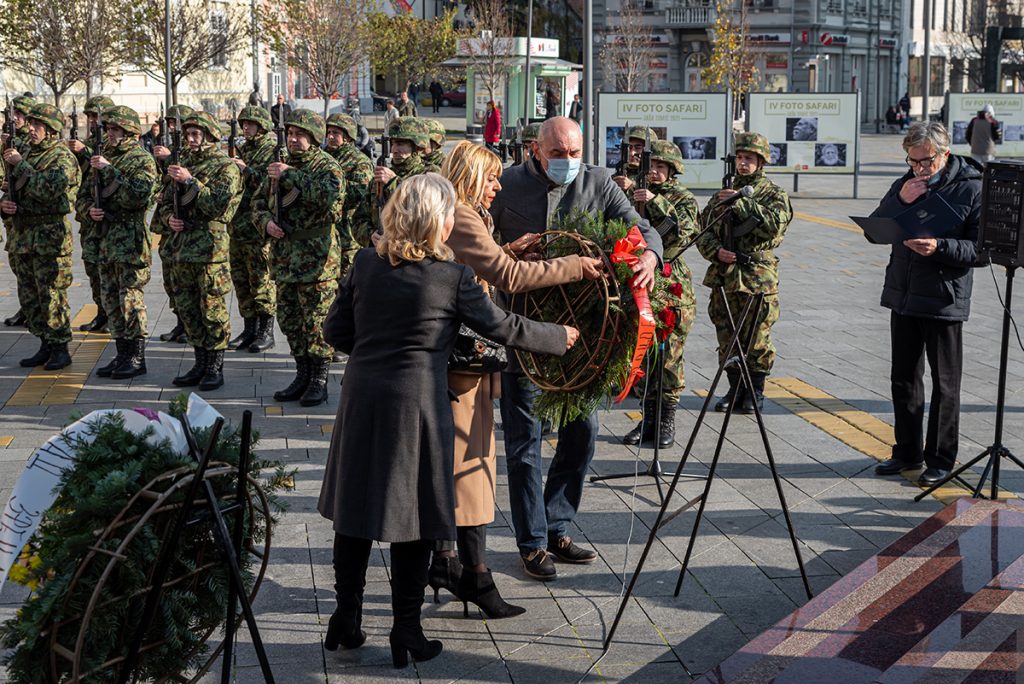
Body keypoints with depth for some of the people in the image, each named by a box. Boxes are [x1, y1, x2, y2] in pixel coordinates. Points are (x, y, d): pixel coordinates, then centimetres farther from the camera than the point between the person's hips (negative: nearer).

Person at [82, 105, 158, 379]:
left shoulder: (142, 160, -7)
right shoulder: (102, 156, 15)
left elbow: (139, 195, -23)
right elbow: (83, 195, 20)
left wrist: (109, 170, -20)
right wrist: (89, 209, -2)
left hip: (130, 240, -8)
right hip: (105, 239, 8)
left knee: (131, 298, -5)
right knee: (111, 299, 11)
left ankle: (137, 358, 2)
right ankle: (122, 355, 19)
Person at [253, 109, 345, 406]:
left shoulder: (327, 166, -6)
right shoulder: (281, 166, 15)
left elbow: (331, 199, -27)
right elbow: (259, 201, 21)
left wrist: (291, 177, -23)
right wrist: (266, 221, -2)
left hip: (316, 256, -7)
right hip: (284, 256, 7)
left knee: (317, 322, -4)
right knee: (290, 320, 13)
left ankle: (319, 382, 5)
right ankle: (302, 376, 24)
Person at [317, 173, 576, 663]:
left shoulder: (365, 264, 2)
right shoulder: (452, 277, -9)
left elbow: (337, 332, 7)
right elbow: (503, 328, -1)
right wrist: (560, 337, 14)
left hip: (361, 400, 4)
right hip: (416, 403, -4)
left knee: (355, 510, 14)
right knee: (413, 516, 6)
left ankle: (346, 621, 22)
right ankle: (406, 633, 12)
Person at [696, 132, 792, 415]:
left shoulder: (775, 195, 2)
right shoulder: (722, 195, 16)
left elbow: (774, 224, -19)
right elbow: (703, 230, 12)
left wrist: (741, 202, -19)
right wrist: (716, 251, -8)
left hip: (757, 280, -4)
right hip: (723, 278, 4)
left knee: (756, 339, 1)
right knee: (727, 339, 9)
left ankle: (755, 391, 13)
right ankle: (735, 389, 21)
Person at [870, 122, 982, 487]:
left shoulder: (972, 188, -9)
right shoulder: (906, 184, 7)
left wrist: (939, 247, -26)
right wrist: (900, 201, -12)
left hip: (944, 301, -6)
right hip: (903, 296, 6)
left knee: (945, 383, 3)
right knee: (904, 378, 14)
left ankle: (941, 459, 12)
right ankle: (908, 451, 27)